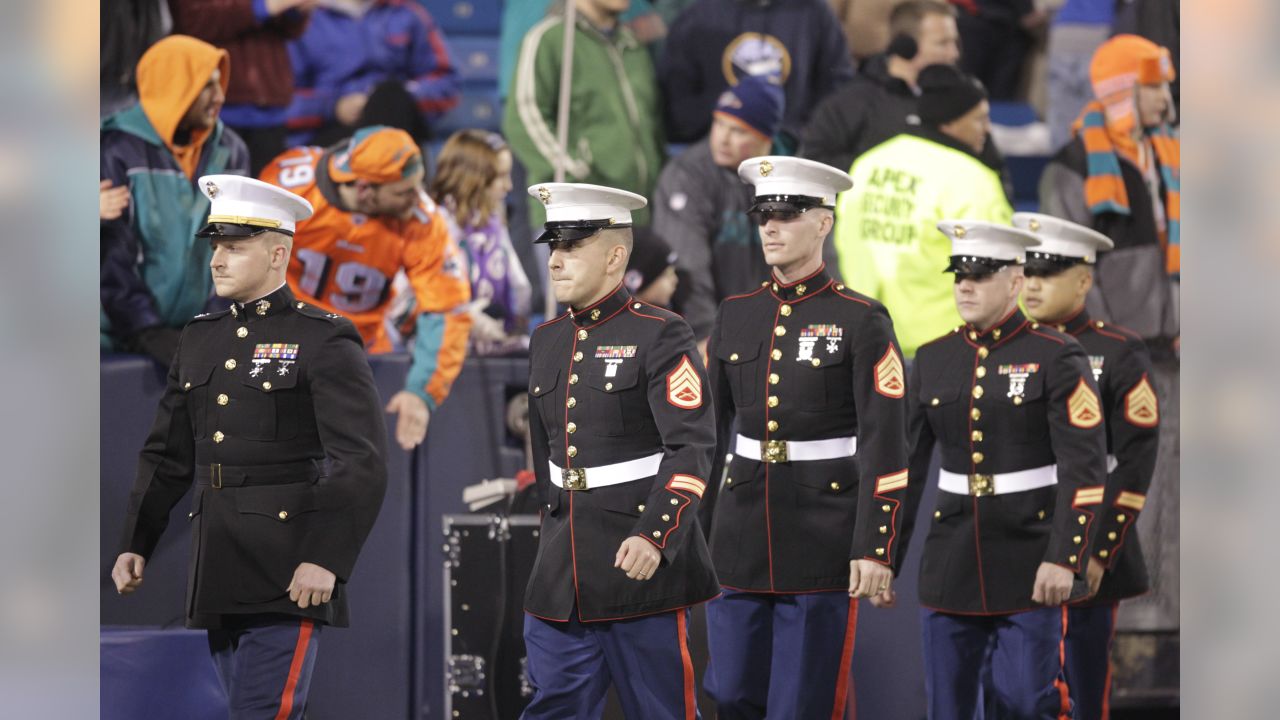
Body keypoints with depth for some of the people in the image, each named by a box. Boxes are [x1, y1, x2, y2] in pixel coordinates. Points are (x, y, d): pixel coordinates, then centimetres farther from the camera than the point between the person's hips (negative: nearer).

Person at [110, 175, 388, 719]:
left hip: (288, 582, -7)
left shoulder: (324, 342, -6)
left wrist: (325, 559, -22)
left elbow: (362, 465, -13)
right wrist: (134, 546, 12)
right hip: (217, 581, 7)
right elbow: (166, 455, 20)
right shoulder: (200, 339, 15)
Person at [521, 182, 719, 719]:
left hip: (640, 568, -6)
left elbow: (692, 449, -17)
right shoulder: (547, 341, 13)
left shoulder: (660, 336, -9)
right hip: (562, 572, 6)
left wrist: (653, 536, -28)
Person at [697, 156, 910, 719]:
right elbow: (709, 430, 14)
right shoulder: (735, 317, 10)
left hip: (822, 541, -5)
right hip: (741, 539, 5)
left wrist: (876, 549, -15)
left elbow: (886, 447, -10)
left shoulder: (861, 322, -6)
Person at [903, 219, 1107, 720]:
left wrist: (1064, 559, -20)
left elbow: (1085, 470, -11)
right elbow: (905, 465, 12)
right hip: (951, 566, 5)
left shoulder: (1056, 358, -6)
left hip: (1029, 570, -5)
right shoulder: (932, 360, 8)